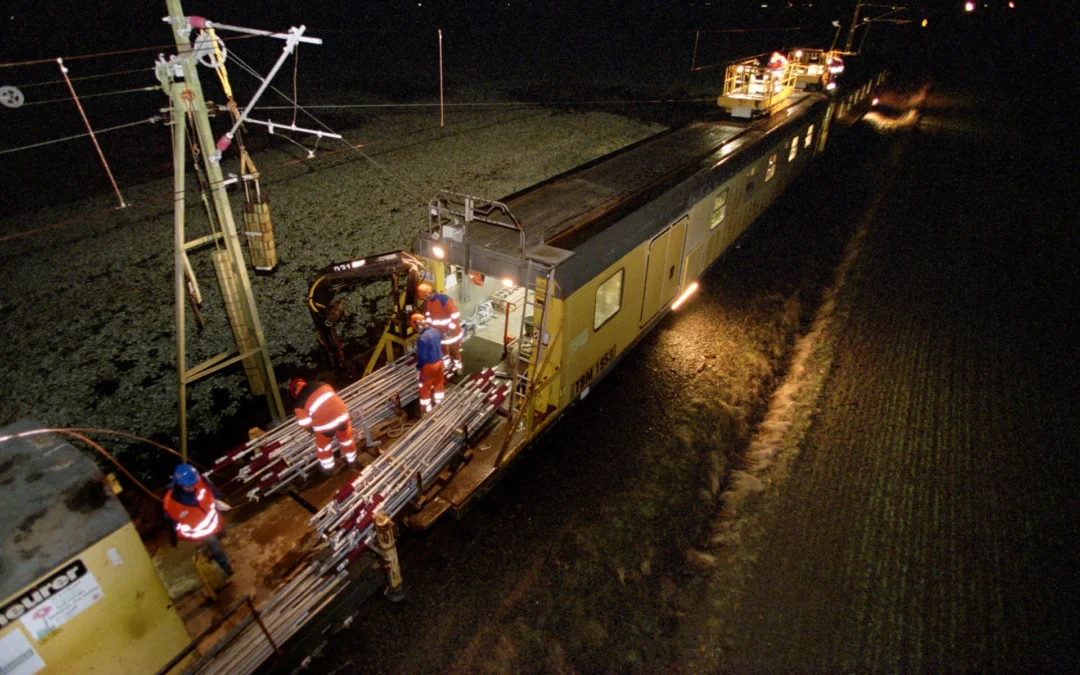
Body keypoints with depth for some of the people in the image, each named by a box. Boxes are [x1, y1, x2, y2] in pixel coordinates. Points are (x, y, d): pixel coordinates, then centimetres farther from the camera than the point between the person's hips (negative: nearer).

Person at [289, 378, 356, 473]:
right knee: (346, 437, 29)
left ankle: (328, 466, 48)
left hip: (324, 423, -3)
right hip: (340, 414, 3)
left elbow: (304, 422, 1)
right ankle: (351, 460, 50)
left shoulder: (300, 402, 1)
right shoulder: (321, 384, 11)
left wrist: (312, 428, 23)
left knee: (323, 444, 27)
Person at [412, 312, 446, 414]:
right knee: (438, 384, 25)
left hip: (429, 366, -7)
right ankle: (439, 404, 42)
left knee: (425, 388, 13)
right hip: (439, 362, 7)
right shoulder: (436, 331, -6)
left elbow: (422, 357, -22)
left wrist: (418, 366, -4)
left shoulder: (422, 339, -29)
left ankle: (426, 410, 26)